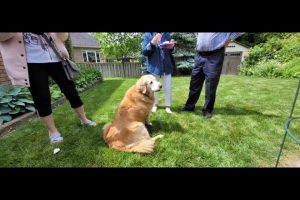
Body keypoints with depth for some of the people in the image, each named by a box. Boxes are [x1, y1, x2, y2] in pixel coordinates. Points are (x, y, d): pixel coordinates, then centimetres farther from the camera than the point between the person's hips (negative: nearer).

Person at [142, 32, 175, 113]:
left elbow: (172, 51, 11)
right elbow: (144, 52, -7)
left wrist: (172, 47, -13)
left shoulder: (167, 34, 8)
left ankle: (168, 106, 17)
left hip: (167, 66, 2)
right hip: (154, 67, -2)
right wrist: (152, 43, -23)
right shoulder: (147, 35, 1)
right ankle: (155, 105, 28)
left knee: (168, 88, 4)